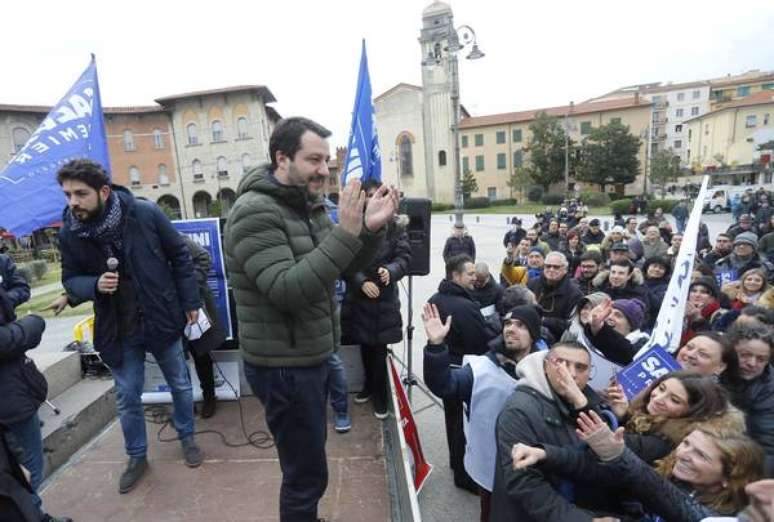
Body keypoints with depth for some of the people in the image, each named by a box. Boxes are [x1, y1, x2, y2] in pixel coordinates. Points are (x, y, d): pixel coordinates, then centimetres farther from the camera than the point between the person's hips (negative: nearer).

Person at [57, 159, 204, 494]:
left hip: (161, 319, -2)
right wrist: (94, 284, -20)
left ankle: (187, 437, 40)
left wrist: (190, 302, -4)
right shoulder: (69, 233, -8)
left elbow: (180, 256, -6)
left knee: (180, 384, 15)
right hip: (117, 330, 2)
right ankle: (137, 457, 38)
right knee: (127, 397, 15)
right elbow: (70, 280, 4)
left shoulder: (145, 213, -16)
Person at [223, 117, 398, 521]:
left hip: (308, 357, 9)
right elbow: (286, 290, -31)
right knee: (307, 473, 6)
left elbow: (347, 267, 6)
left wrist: (370, 228, -12)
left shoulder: (308, 204, 6)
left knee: (308, 460, 26)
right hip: (283, 366, -8)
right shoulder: (255, 213, -20)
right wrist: (345, 233, -34)